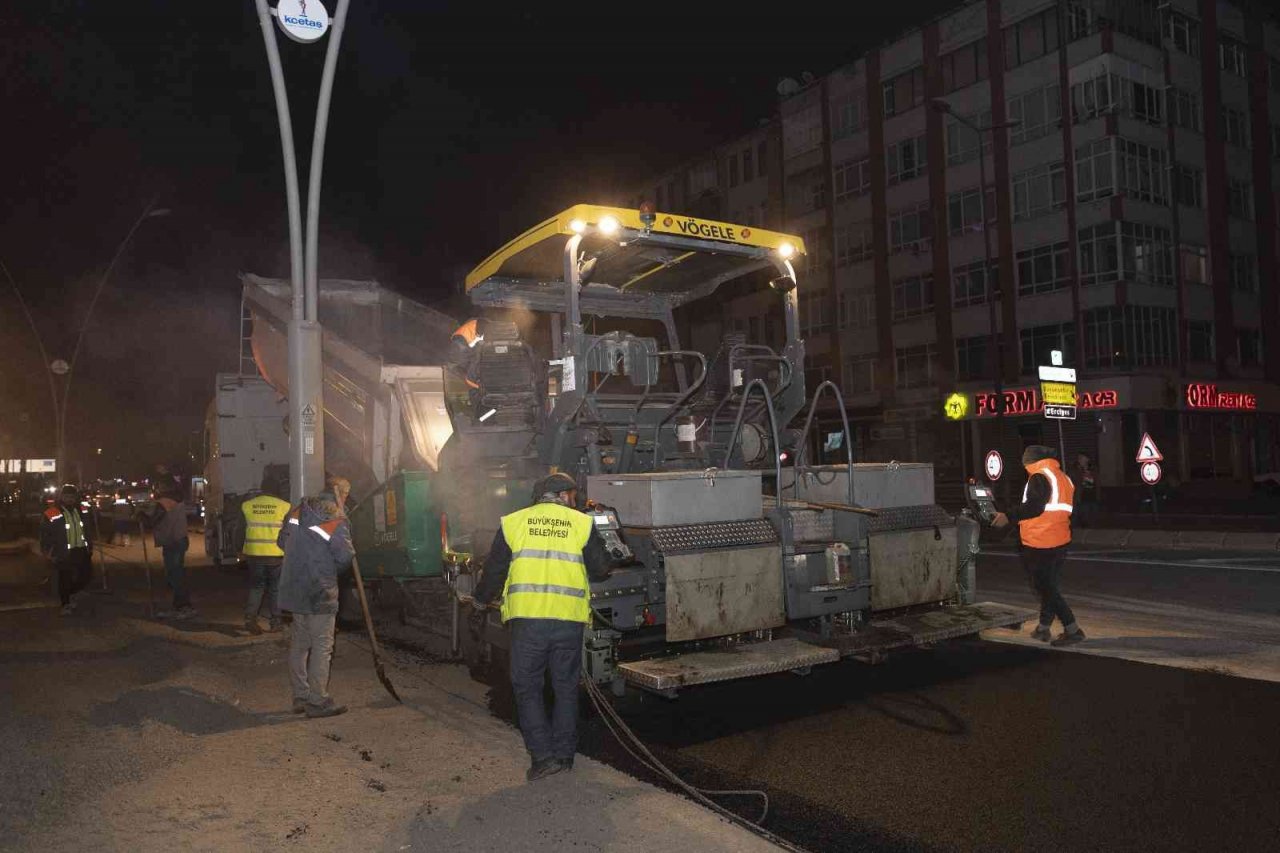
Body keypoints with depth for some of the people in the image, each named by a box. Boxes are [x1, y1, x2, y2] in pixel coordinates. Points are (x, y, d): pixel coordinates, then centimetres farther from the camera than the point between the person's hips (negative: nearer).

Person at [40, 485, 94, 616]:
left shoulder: (81, 511, 8)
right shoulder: (51, 514, -10)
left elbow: (87, 530, 20)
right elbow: (45, 535, -6)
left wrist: (89, 545, 17)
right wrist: (49, 553, -8)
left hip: (81, 551, 5)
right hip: (63, 554, -5)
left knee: (86, 576, 7)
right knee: (64, 580, 4)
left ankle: (72, 592, 34)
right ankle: (66, 604, 20)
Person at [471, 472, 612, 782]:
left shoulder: (513, 523, 7)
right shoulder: (583, 524, 6)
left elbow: (494, 570, 10)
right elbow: (600, 570, 8)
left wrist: (481, 600, 28)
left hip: (527, 618, -1)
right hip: (569, 619, 1)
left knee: (527, 687, 10)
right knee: (566, 687, 15)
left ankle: (543, 756, 3)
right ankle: (564, 754, 21)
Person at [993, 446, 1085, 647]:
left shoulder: (1039, 477, -13)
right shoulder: (1064, 478, 15)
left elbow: (1034, 506, -27)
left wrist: (1008, 516, -29)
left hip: (1039, 545, -9)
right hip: (1060, 542, 9)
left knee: (1045, 588, -3)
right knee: (1050, 586, 16)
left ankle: (1072, 630, -4)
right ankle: (1043, 628, 23)